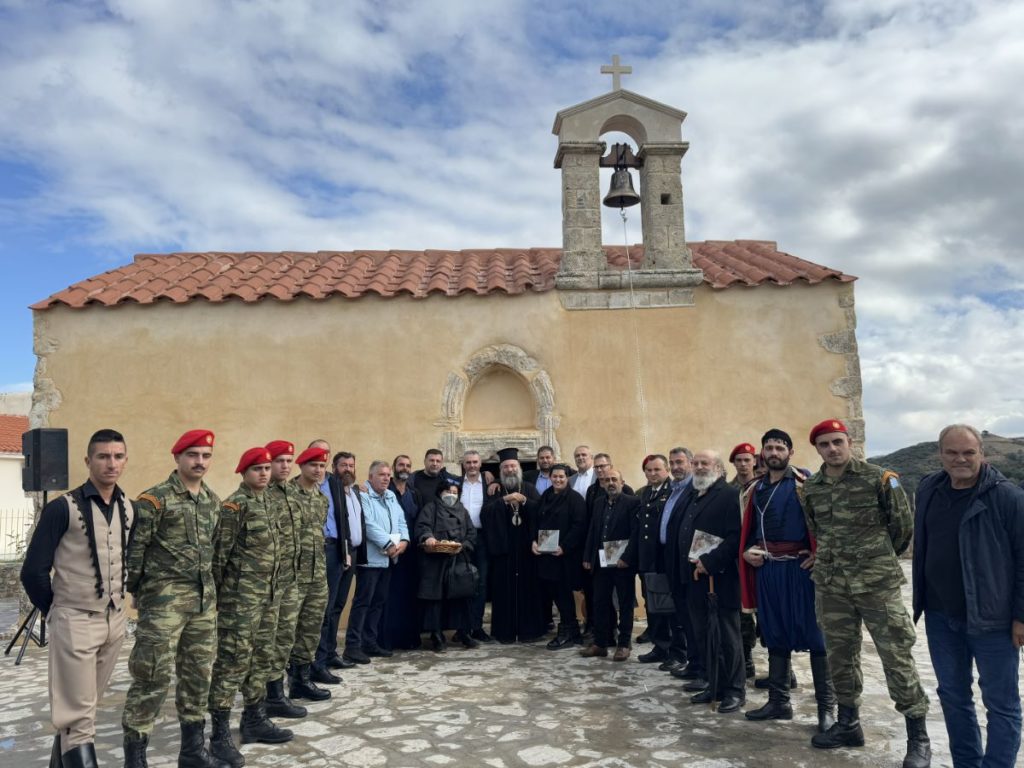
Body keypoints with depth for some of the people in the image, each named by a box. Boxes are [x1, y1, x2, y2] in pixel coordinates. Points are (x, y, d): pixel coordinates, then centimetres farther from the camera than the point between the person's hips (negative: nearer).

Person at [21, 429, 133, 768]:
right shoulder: (62, 508, -13)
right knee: (79, 717, 0)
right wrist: (52, 609, 0)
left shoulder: (129, 509, 4)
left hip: (115, 622, 6)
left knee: (82, 707, 19)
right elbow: (33, 571, -10)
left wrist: (118, 599, 13)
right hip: (75, 622, -5)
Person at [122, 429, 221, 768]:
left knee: (198, 674, 13)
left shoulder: (213, 501, 11)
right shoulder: (155, 499, -10)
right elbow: (134, 547, -9)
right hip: (165, 598, -6)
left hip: (204, 599, 6)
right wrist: (135, 589, -5)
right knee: (153, 676, -3)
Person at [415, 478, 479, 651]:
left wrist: (463, 545, -6)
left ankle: (462, 632, 14)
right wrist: (427, 537, -29)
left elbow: (471, 533, 13)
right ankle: (436, 635, 6)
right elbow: (422, 526, -8)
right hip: (435, 560, -3)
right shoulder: (431, 508, 7)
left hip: (459, 560, 4)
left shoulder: (462, 511, 20)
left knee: (461, 595, 2)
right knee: (435, 596, -2)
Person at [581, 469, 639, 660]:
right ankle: (600, 643, 18)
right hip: (601, 562, 6)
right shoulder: (599, 503, 12)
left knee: (625, 604, 6)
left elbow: (636, 533, -13)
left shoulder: (632, 502, -7)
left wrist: (626, 558, -19)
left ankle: (623, 644, 15)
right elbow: (592, 531, 12)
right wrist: (587, 557, 7)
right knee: (600, 603, 9)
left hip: (623, 562, -5)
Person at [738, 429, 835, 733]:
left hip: (799, 567, -6)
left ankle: (827, 705, 11)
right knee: (775, 635, 13)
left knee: (813, 634, 0)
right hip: (766, 568, 6)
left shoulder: (804, 482, -5)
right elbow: (747, 529, 20)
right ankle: (779, 701, 23)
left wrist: (819, 553, -14)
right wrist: (747, 551, 4)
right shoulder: (755, 489, 13)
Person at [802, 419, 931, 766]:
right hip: (830, 585, 4)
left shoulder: (879, 478, -7)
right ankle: (848, 723, 28)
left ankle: (918, 737, 12)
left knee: (896, 656, -1)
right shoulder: (810, 488, 5)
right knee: (840, 655, 12)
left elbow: (903, 525, 2)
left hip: (877, 583, -4)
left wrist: (880, 559, 10)